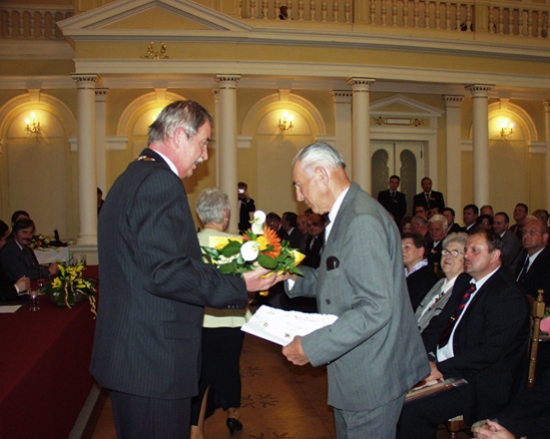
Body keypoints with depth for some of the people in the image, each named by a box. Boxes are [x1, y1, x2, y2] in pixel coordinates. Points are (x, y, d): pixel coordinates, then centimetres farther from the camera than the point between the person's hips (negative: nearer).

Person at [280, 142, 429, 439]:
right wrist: (291, 275, 4)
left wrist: (311, 346, -26)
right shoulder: (345, 215, 10)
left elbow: (376, 308, -28)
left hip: (372, 376, -10)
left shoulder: (362, 220, -23)